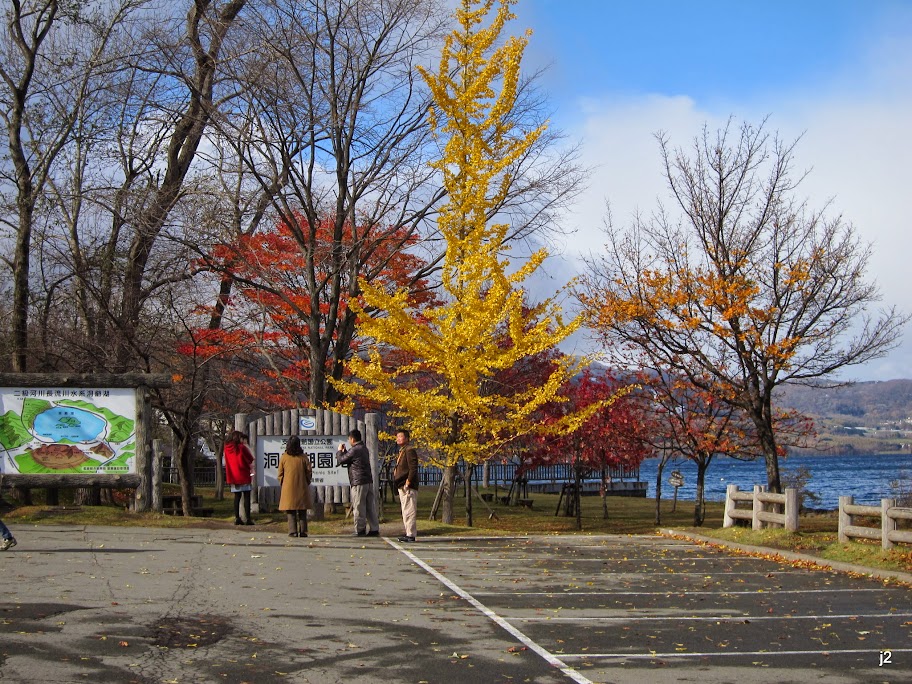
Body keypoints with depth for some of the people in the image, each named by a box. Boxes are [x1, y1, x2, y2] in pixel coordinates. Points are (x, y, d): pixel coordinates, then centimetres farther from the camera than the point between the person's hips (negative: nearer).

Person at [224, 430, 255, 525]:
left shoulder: (227, 448, 4)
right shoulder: (241, 447, -13)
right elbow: (250, 459, -7)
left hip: (233, 476, 5)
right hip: (243, 475, -5)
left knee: (237, 496, 12)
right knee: (246, 497, -1)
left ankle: (237, 518, 8)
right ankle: (247, 518, -5)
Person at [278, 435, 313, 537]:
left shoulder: (284, 457, -3)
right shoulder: (304, 457, -2)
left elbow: (280, 474, 3)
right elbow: (309, 472, 3)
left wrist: (283, 484, 16)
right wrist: (307, 483, 18)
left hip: (288, 488, -1)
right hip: (302, 488, 1)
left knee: (291, 511, 3)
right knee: (302, 512, 8)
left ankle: (293, 531, -4)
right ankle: (303, 531, 5)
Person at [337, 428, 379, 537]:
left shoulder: (354, 450, -12)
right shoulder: (364, 449, 16)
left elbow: (341, 460, -4)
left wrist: (340, 451, 13)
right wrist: (344, 450, 29)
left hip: (359, 482, -9)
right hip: (369, 481, 9)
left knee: (358, 507, -3)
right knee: (370, 507, 8)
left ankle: (360, 530, 0)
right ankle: (374, 529, 7)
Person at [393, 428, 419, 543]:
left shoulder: (409, 450, -11)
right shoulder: (402, 451, 21)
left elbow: (413, 468, -19)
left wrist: (408, 482, -22)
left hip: (408, 487, -11)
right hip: (402, 486, 11)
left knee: (409, 512, -10)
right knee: (405, 511, 14)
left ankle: (411, 534, -10)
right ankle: (409, 533, 19)